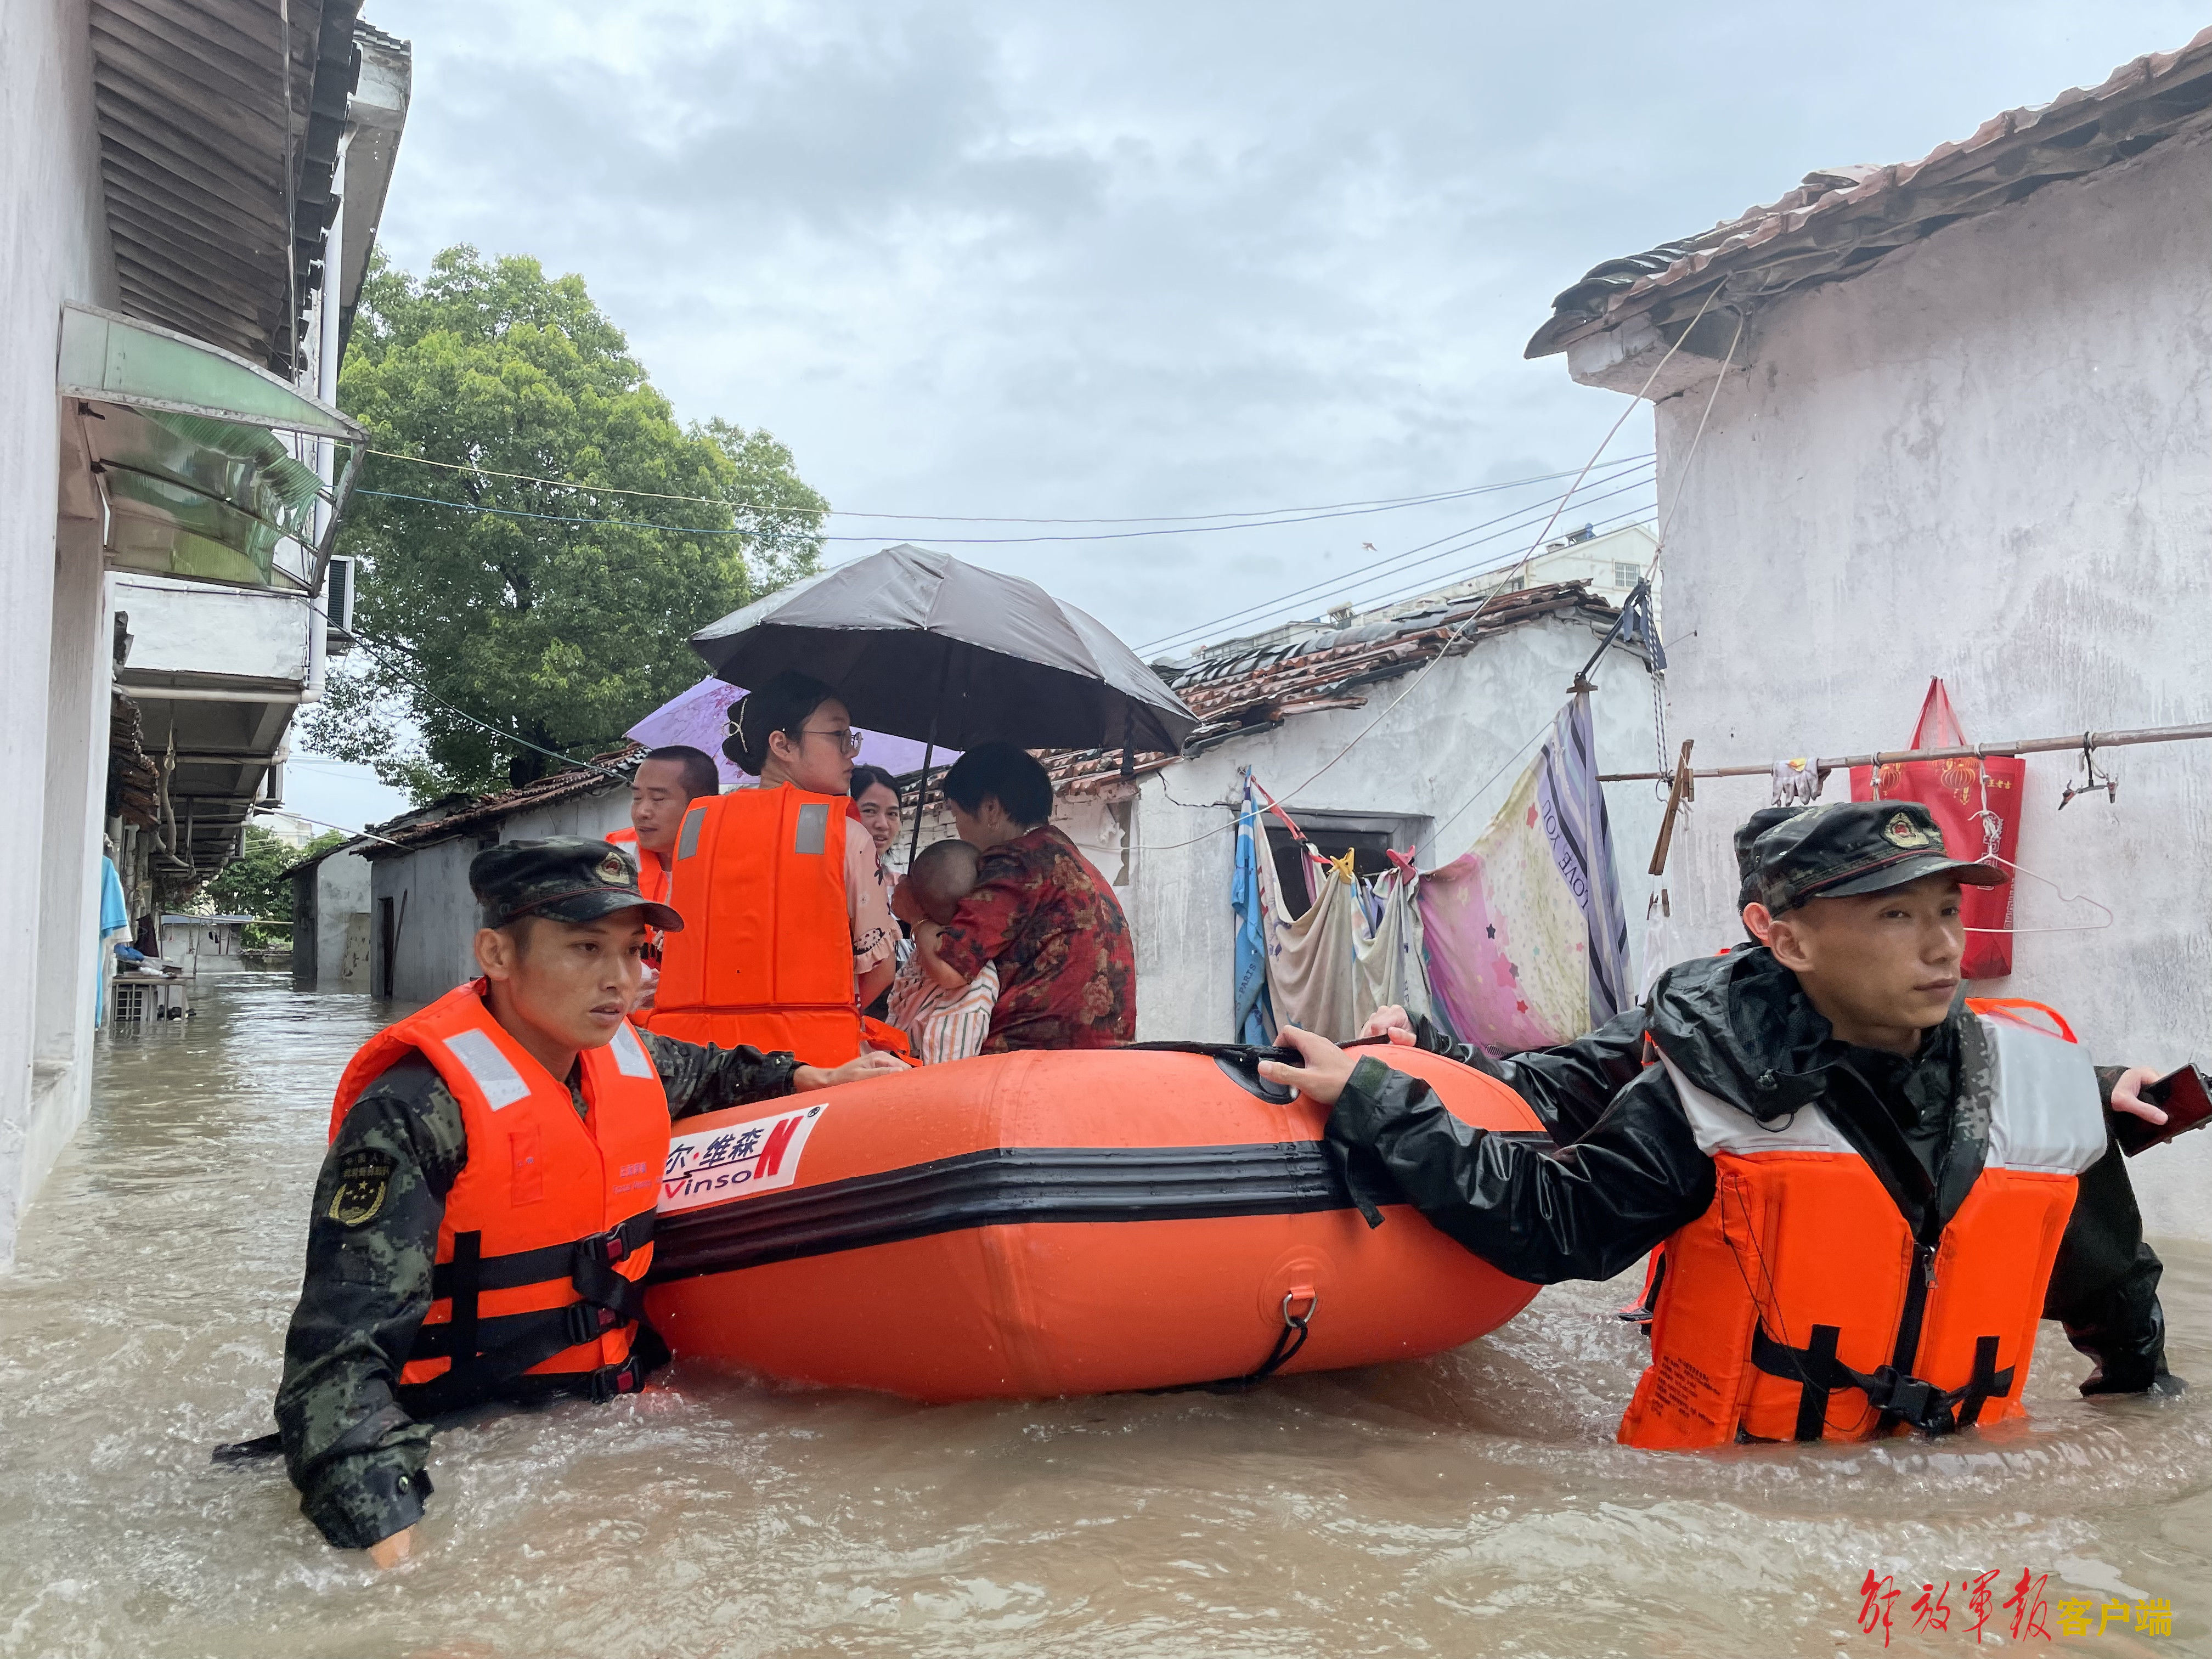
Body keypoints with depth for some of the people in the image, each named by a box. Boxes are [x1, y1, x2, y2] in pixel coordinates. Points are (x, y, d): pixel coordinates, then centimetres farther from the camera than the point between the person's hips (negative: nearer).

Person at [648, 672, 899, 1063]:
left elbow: (669, 950, 12)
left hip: (693, 1044, 4)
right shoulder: (846, 833, -3)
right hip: (813, 1047, -4)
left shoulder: (692, 824, 9)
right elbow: (879, 968, -1)